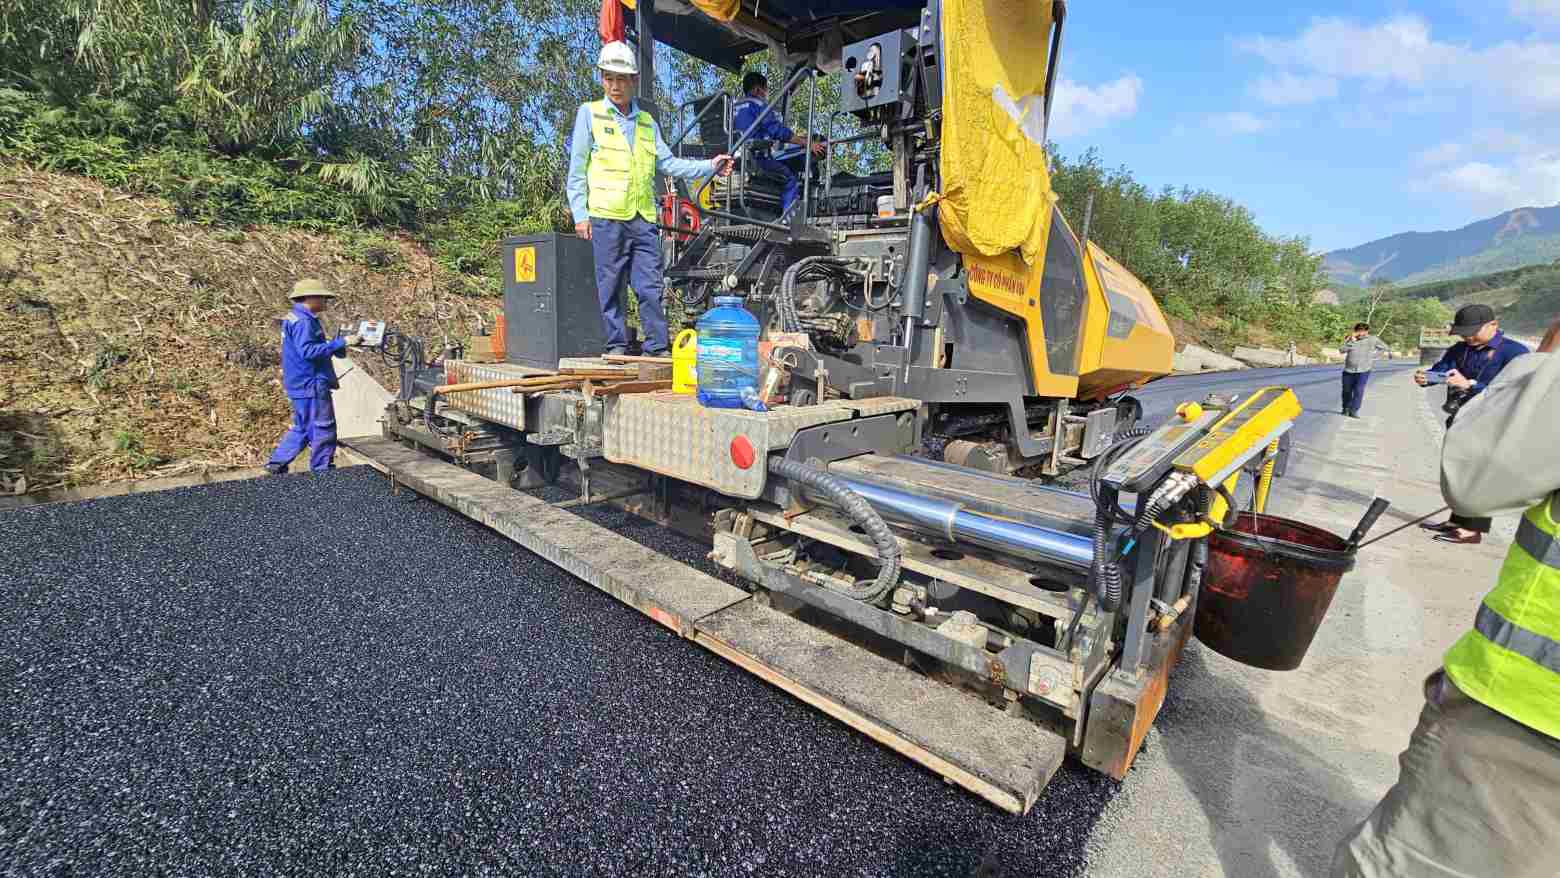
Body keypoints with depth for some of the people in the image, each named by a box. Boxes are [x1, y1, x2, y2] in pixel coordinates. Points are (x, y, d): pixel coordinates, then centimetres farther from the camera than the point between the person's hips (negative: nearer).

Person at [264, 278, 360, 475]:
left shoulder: (296, 318, 16)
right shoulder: (302, 321, -17)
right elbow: (308, 351, -27)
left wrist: (341, 341, 8)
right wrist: (340, 342, -27)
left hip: (303, 385, 10)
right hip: (311, 386, -10)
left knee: (302, 429, 20)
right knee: (323, 430, 0)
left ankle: (276, 464, 26)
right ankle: (322, 470, 8)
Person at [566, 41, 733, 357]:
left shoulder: (648, 123, 21)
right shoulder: (589, 113, 9)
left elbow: (668, 163, 13)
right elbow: (577, 168, 4)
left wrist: (709, 166, 3)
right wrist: (580, 214, -4)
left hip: (644, 218, 4)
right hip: (606, 217, -3)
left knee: (651, 287, 1)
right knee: (610, 286, -1)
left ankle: (657, 348, 6)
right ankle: (616, 345, 7)